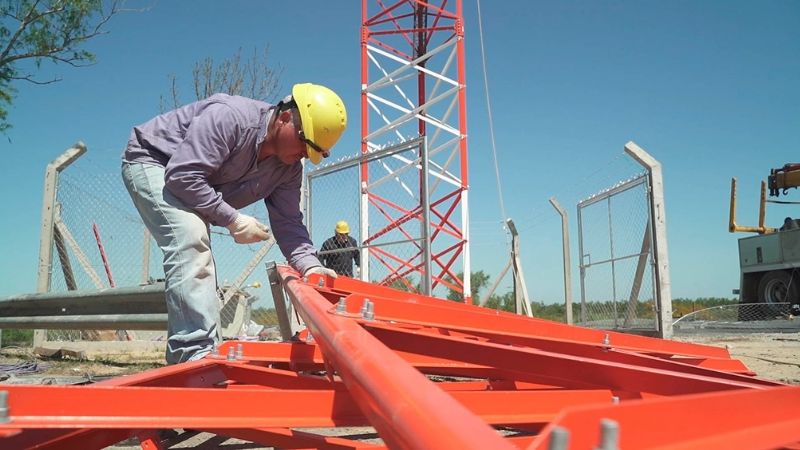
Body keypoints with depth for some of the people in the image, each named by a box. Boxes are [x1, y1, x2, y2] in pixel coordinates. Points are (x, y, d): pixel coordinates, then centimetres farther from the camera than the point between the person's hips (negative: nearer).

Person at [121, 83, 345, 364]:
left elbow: (287, 222, -10)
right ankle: (196, 354, -33)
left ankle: (181, 359, 16)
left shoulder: (289, 168, -8)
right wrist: (233, 219, -32)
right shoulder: (229, 117, -33)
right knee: (191, 240, -30)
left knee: (199, 267, 6)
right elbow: (182, 175, -36)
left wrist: (309, 265, -27)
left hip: (192, 190, 9)